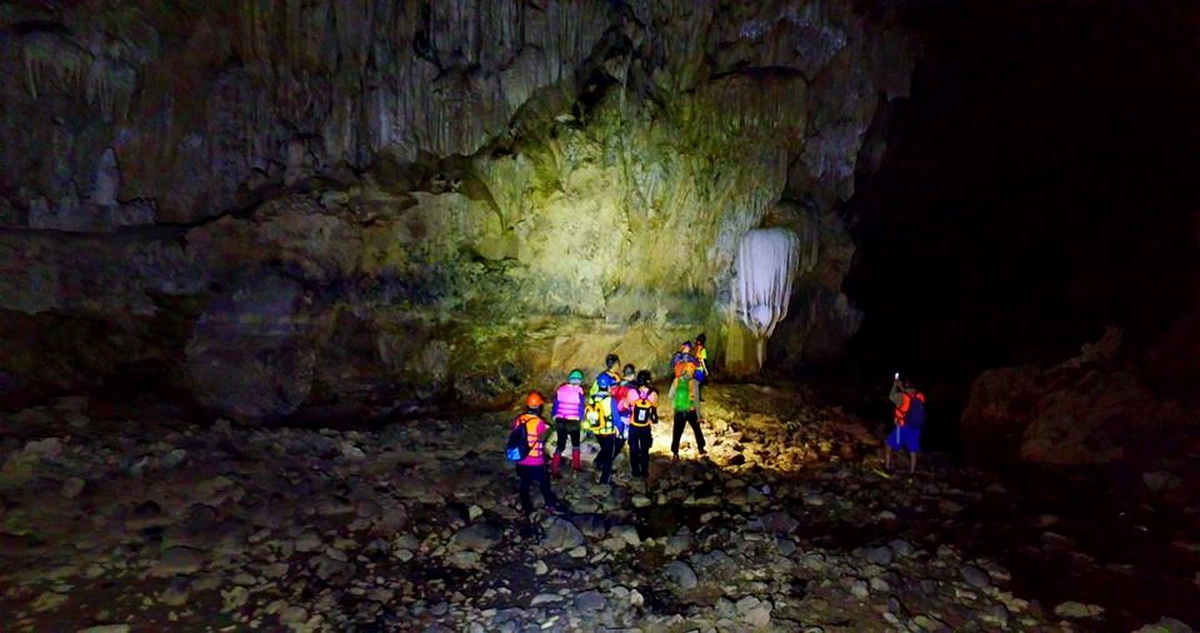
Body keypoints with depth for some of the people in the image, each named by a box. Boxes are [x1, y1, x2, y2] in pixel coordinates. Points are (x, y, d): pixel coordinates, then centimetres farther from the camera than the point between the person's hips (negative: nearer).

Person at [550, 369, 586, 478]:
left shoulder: (560, 388, 3)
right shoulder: (579, 390, -7)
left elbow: (555, 403, 7)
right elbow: (581, 407, -4)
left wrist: (553, 416, 16)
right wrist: (581, 418, 8)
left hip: (560, 421, 3)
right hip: (573, 421, -3)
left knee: (560, 445, 9)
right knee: (575, 444, 20)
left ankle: (554, 470, 2)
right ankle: (575, 467, 21)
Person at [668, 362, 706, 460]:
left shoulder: (676, 381, -4)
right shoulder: (693, 382, -11)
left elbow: (670, 396, 0)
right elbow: (696, 400, -11)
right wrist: (698, 415, -4)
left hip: (679, 411, 1)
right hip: (691, 411, -1)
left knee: (677, 433, 9)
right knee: (697, 430, 20)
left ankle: (675, 453, 9)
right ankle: (701, 450, 30)